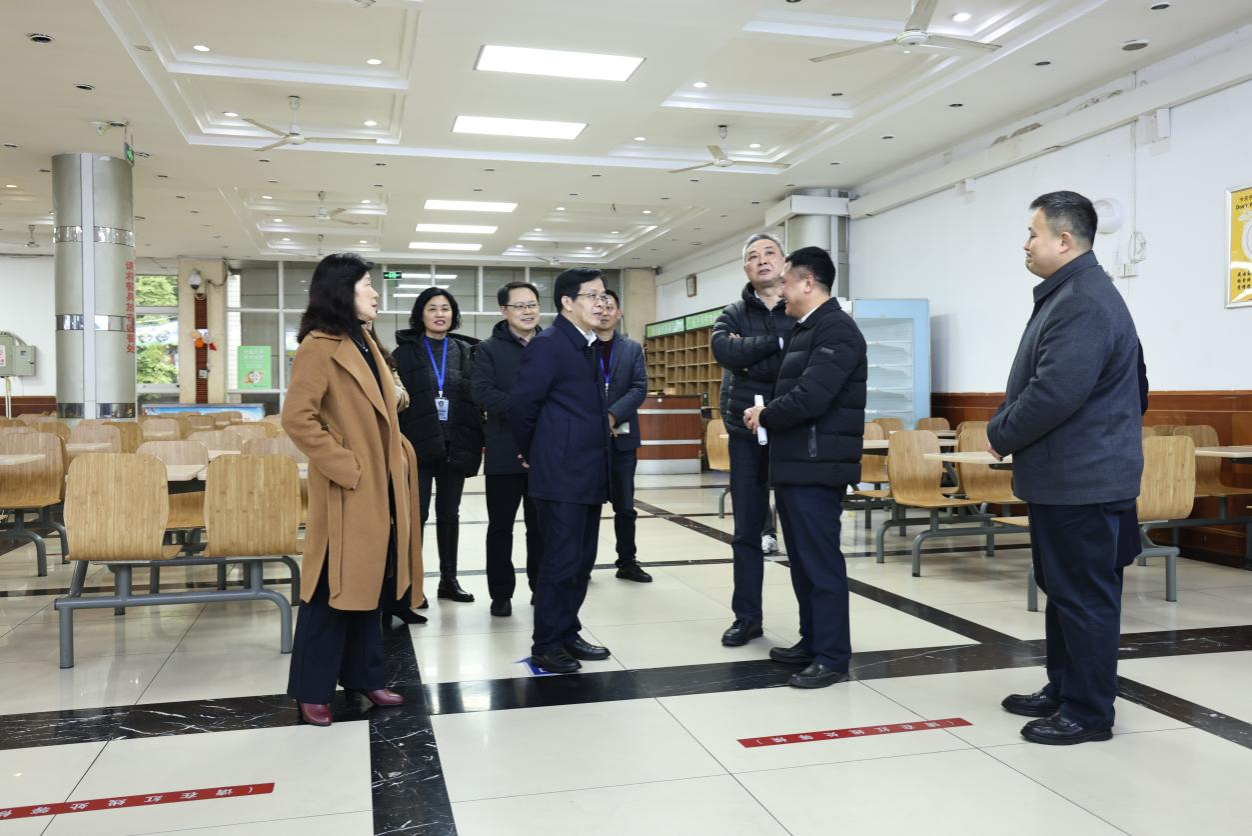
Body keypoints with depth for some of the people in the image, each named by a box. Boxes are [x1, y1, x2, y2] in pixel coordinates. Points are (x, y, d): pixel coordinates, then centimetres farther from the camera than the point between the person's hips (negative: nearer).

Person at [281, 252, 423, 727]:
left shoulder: (365, 343, 15)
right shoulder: (319, 347, -14)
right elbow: (296, 419, -22)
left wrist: (398, 455, 11)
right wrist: (345, 466, -20)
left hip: (382, 487, 9)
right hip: (349, 491, -9)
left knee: (370, 585, 15)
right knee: (334, 591, 0)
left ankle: (363, 675, 27)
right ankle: (313, 690, 13)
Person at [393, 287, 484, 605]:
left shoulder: (465, 351, 8)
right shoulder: (406, 351, 1)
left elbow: (476, 398, 6)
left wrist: (479, 440, -2)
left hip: (455, 444, 3)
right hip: (418, 444, -2)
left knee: (449, 514, 11)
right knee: (416, 514, 0)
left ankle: (449, 579, 21)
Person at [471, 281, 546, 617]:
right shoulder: (488, 349, 1)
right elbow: (482, 392, -13)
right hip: (506, 453, -2)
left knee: (541, 525, 11)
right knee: (500, 526, 7)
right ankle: (501, 593, 18)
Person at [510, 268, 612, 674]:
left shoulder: (590, 346, 14)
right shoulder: (548, 344, -13)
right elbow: (521, 403, -14)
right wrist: (529, 453, -1)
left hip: (589, 473, 9)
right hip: (561, 474, -8)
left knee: (581, 561, 13)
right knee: (561, 561, -3)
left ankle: (568, 634, 25)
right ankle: (546, 645, 9)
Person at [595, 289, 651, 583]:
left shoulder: (633, 348, 9)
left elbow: (640, 388, -2)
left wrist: (612, 415, -15)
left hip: (621, 436, 2)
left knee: (625, 505, 7)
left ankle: (627, 562, 17)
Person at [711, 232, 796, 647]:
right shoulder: (733, 314, 8)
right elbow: (725, 351, -14)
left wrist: (750, 355, -17)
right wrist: (780, 340, -15)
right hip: (746, 432, 3)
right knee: (747, 529, 9)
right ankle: (747, 617, 21)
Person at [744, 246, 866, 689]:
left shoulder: (837, 329, -14)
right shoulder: (806, 329, 17)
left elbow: (810, 398, -24)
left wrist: (764, 416, -10)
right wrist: (766, 414, 1)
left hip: (817, 467, -10)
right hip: (795, 464, 10)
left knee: (822, 562, -4)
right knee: (803, 560, 16)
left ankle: (833, 657, 4)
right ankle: (811, 641, 27)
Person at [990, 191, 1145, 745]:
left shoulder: (1085, 302, -19)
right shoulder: (1069, 295, 16)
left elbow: (1055, 393, -27)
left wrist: (1000, 434, -12)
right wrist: (1008, 430, 10)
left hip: (1082, 480, -11)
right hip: (1063, 476, 11)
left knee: (1085, 596, -1)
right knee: (1063, 590, 18)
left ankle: (1089, 712, 10)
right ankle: (1063, 690, 30)